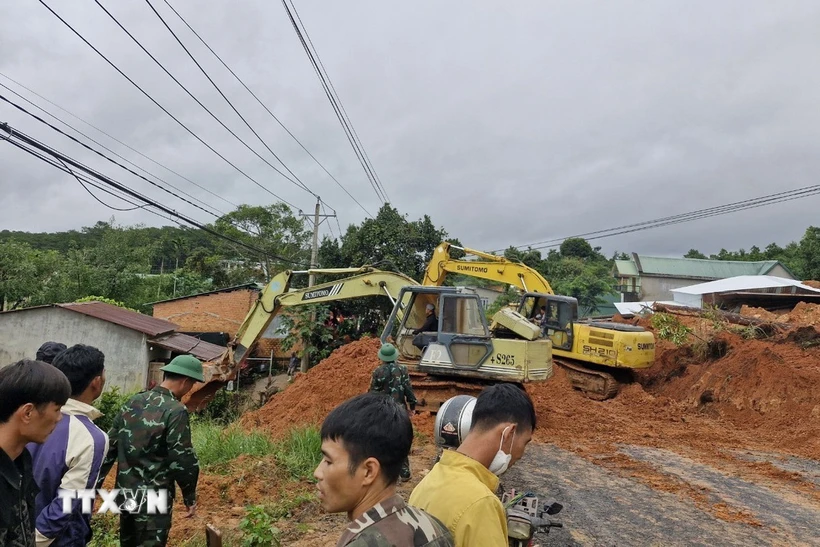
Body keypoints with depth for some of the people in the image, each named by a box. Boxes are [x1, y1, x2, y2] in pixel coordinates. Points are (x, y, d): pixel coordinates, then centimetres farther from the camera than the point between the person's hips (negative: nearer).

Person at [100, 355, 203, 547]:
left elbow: (110, 446, 8)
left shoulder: (132, 402, 3)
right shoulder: (176, 411, -19)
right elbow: (183, 460, -18)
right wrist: (190, 497, -6)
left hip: (124, 492, 7)